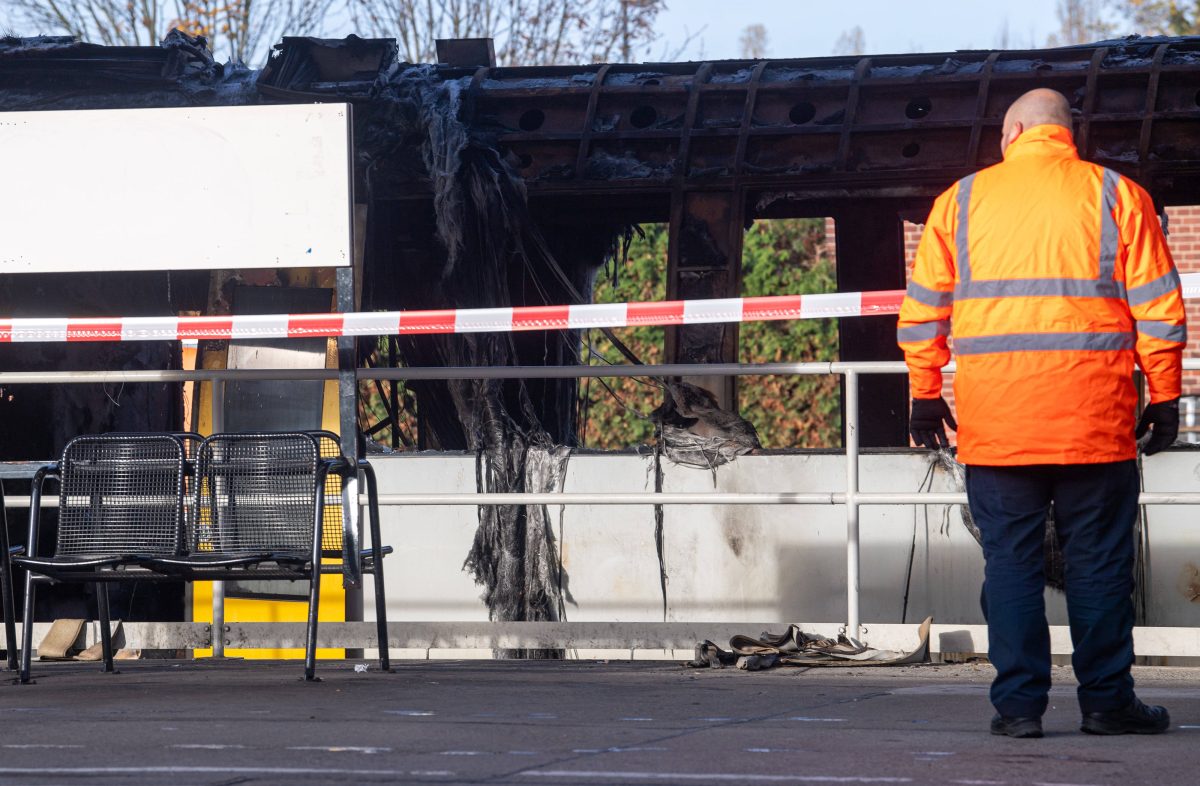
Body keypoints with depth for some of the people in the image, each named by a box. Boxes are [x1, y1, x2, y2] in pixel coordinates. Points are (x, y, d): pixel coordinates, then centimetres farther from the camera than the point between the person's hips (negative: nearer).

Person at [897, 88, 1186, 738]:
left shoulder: (962, 199, 8)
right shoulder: (1116, 196, 4)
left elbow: (922, 308, 8)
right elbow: (1158, 307, 1)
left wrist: (925, 393, 14)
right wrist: (1164, 396, 6)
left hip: (993, 418, 1)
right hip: (1095, 417, -1)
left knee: (1010, 560, 4)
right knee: (1098, 561, 5)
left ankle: (1018, 703, 1)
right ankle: (1106, 701, 6)